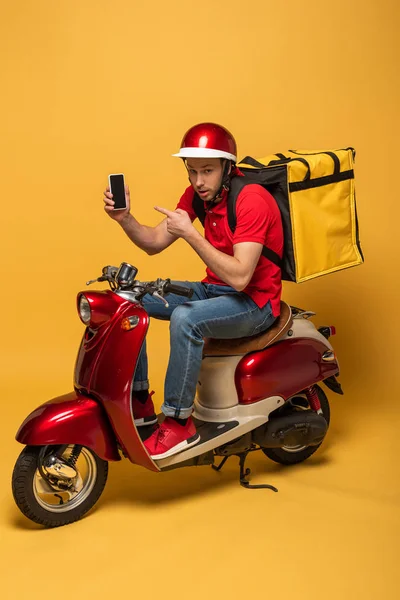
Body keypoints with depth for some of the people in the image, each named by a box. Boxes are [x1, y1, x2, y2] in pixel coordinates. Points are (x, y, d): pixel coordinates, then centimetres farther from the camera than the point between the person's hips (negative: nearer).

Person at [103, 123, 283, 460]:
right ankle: (139, 403, 4)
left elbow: (240, 277, -29)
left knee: (185, 319, -36)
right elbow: (155, 243, 4)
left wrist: (190, 233, -31)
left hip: (255, 301, -8)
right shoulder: (198, 194, 3)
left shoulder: (252, 200, -22)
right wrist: (125, 218, -15)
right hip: (214, 289, 8)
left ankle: (179, 423, -20)